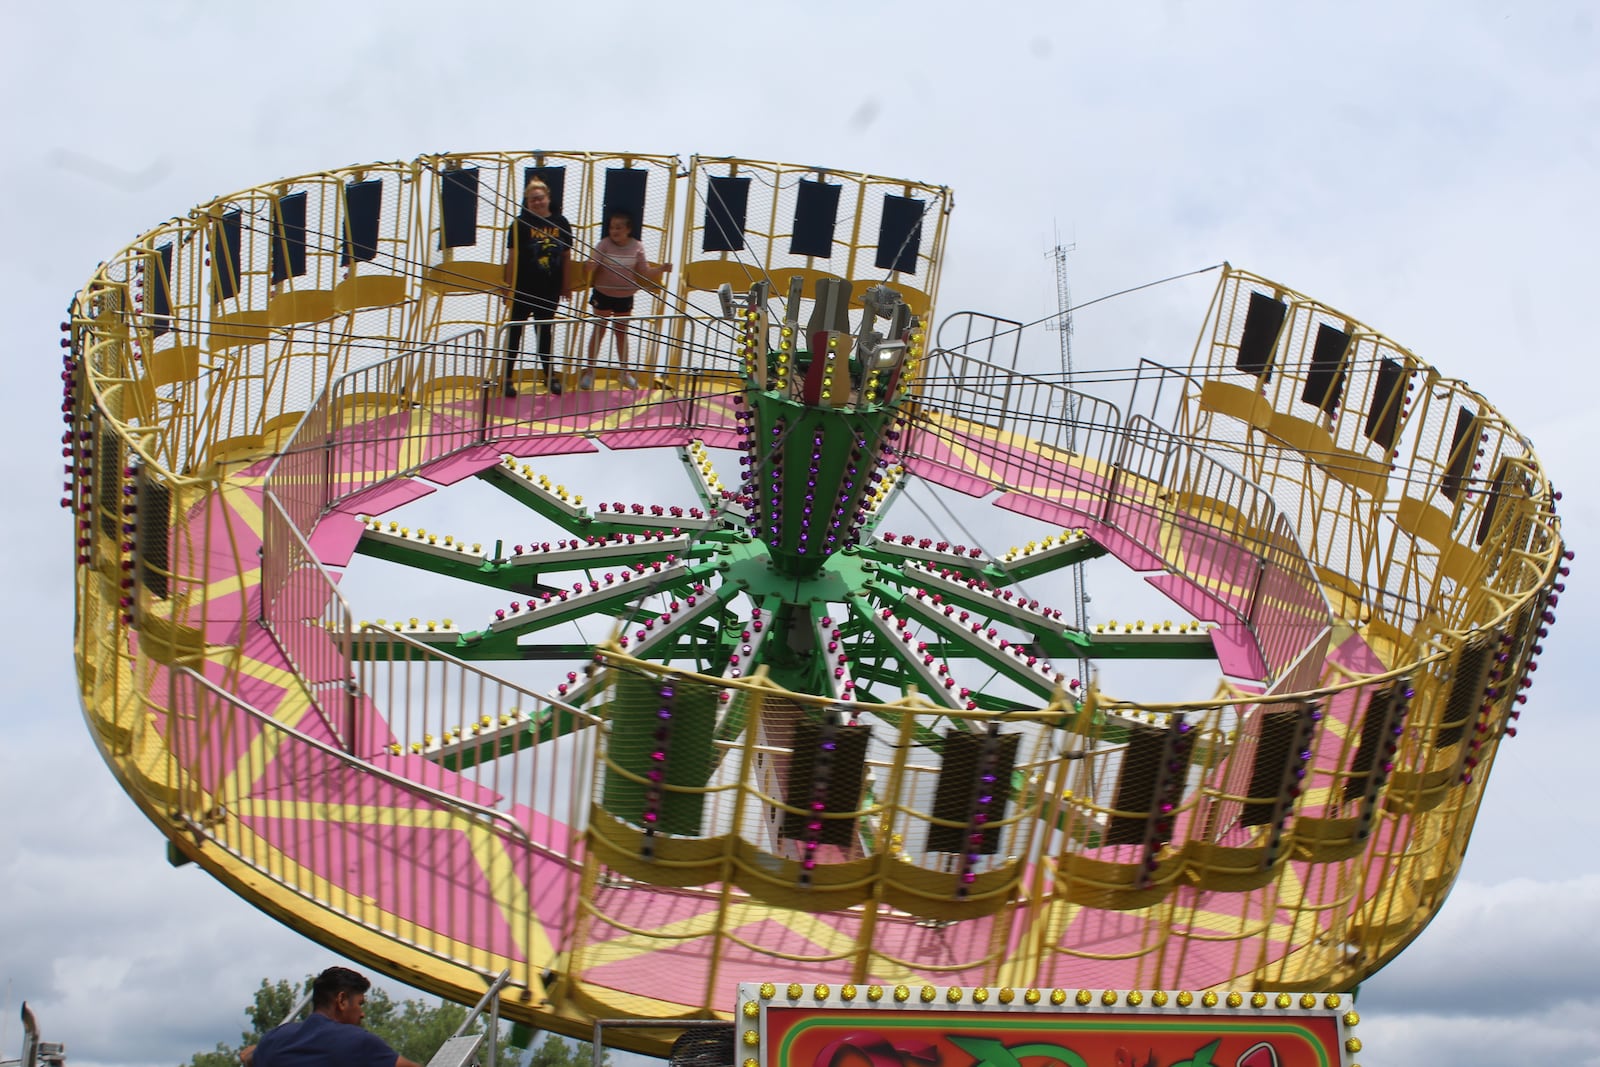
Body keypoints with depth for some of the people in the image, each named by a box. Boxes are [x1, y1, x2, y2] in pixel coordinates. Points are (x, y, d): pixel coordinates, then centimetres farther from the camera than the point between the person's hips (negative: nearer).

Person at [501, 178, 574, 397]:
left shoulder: (561, 223, 1)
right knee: (514, 333, 3)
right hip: (523, 290, -3)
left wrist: (565, 286, 10)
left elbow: (566, 256, 9)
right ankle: (507, 378, 10)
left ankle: (550, 375, 30)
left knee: (546, 332, 17)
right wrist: (509, 287, -8)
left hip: (549, 291, 3)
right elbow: (512, 257, -7)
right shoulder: (520, 224, -8)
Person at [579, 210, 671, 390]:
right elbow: (593, 267, -21)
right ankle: (589, 371, 17)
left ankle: (624, 372, 28)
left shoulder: (637, 247, -7)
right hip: (603, 294, -2)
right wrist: (591, 266, -44)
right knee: (599, 331, 6)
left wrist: (661, 269, -19)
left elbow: (645, 272, -3)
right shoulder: (604, 244, -13)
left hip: (625, 297, 2)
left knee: (621, 333, 16)